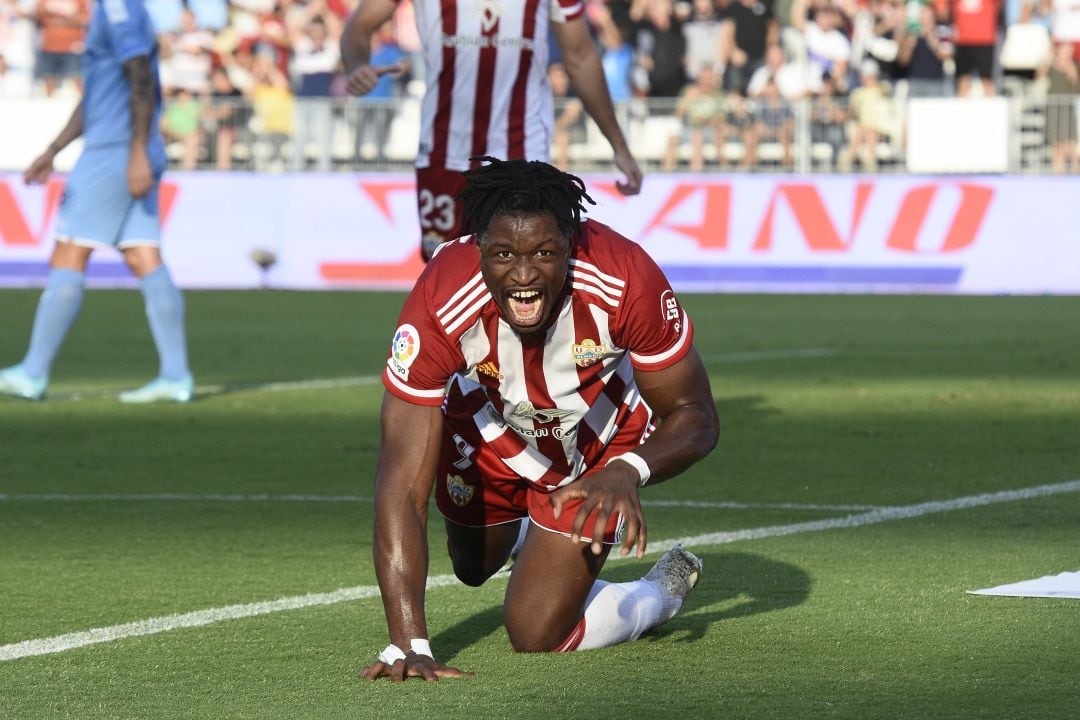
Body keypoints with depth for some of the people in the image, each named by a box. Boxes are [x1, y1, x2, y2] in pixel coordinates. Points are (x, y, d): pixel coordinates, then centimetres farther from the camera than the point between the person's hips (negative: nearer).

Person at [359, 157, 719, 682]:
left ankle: (664, 589, 19)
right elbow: (403, 485, -38)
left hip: (602, 442, -2)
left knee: (536, 633, -9)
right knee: (474, 568, 28)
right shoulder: (440, 305, -40)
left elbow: (695, 416, -23)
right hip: (492, 421, 2)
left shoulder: (625, 281, -39)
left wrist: (629, 473, -45)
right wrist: (408, 646, -45)